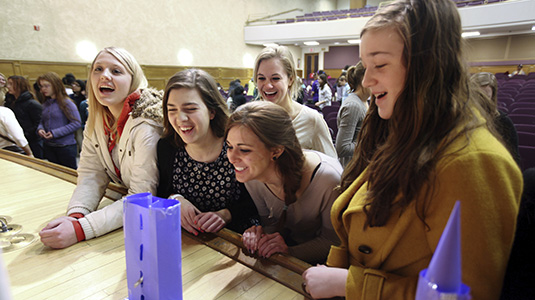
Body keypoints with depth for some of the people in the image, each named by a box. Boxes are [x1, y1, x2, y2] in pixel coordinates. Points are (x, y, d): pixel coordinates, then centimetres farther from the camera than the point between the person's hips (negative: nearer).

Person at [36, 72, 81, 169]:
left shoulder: (66, 103, -12)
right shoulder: (45, 104, 9)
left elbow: (76, 123, -16)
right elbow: (42, 121, 20)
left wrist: (55, 133, -18)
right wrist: (40, 129, -4)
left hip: (66, 146, -7)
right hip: (48, 146, 7)